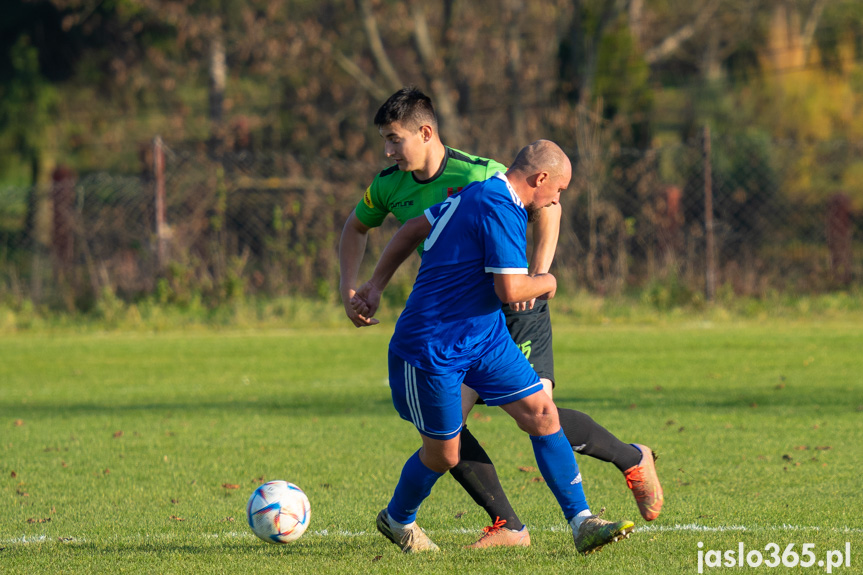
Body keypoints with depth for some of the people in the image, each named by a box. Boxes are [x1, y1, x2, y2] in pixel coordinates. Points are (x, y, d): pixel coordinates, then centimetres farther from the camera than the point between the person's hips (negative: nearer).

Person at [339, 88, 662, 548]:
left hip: (513, 308, -6)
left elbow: (547, 207, -11)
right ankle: (507, 527, -4)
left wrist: (537, 277, -20)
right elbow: (356, 227, 18)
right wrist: (349, 287, 4)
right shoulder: (390, 186, -2)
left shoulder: (477, 174, -20)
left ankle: (633, 459, 11)